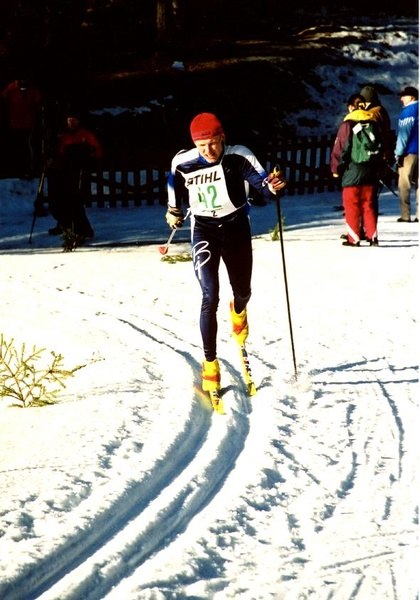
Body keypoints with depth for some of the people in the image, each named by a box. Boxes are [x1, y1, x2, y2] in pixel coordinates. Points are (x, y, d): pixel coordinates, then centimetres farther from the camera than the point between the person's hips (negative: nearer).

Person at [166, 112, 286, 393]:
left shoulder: (238, 157, -19)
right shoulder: (183, 163, -14)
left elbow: (260, 180, -30)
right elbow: (175, 183, 8)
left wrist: (272, 186, -53)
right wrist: (174, 210, 22)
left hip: (236, 227, 1)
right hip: (204, 231, -1)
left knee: (243, 292, 19)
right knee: (210, 298, -14)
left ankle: (238, 311, 59)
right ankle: (210, 364, -8)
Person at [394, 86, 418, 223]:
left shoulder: (408, 111, -10)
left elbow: (403, 134, -13)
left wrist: (398, 153, -10)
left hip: (409, 151, -7)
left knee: (404, 184, -3)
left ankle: (405, 215, -8)